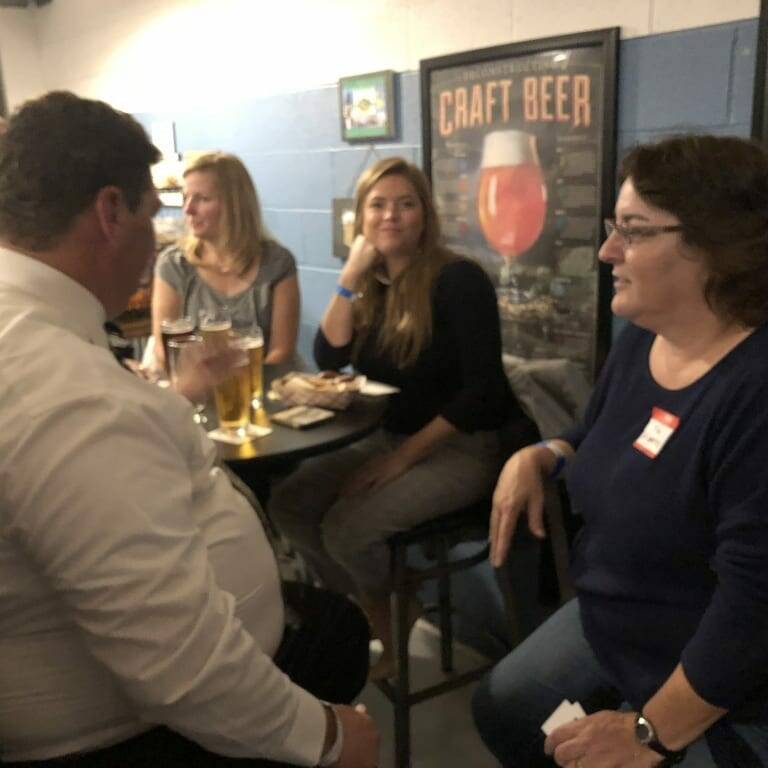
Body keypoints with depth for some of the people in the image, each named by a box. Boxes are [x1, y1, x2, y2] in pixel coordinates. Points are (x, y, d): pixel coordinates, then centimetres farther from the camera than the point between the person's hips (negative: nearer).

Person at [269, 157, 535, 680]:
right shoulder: (371, 285, 6)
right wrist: (351, 277, -14)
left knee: (346, 528, -22)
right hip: (390, 438, 7)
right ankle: (371, 607, 13)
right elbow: (329, 359, -5)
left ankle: (394, 612, 11)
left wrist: (404, 456, -20)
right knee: (290, 505, -7)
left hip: (463, 448, -7)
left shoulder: (458, 280, -15)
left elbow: (481, 390, -20)